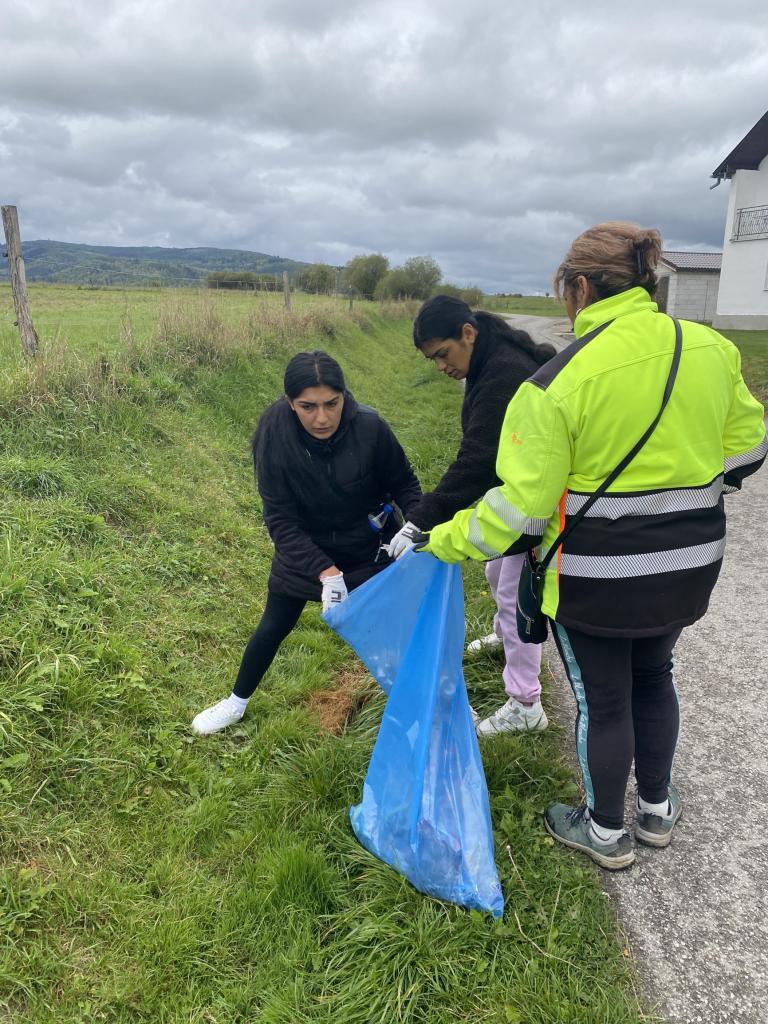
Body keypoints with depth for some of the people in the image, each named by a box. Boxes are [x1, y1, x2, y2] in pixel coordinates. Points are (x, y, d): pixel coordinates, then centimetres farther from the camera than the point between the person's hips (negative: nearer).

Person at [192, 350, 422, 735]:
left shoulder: (369, 427, -27)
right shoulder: (274, 434, -27)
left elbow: (403, 481, -9)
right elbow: (280, 519, -22)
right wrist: (325, 571, -31)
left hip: (369, 545, 0)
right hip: (304, 546, 0)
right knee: (272, 628, 11)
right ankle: (237, 702, 36)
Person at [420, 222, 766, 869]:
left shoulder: (560, 379, -21)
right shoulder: (711, 349, -5)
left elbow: (522, 506, -21)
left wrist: (448, 543, -7)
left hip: (597, 578, -5)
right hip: (688, 566, 6)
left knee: (602, 700, 14)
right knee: (652, 675, 27)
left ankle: (606, 833, 36)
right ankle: (658, 809, 45)